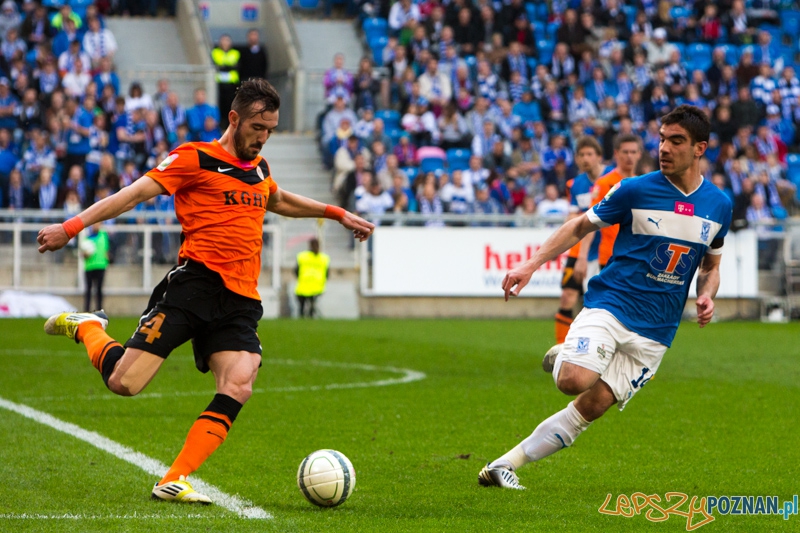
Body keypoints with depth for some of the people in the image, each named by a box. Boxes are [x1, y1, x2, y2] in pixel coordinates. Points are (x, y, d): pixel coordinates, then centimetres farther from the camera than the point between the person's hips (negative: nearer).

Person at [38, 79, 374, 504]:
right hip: (196, 282, -6)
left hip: (241, 302, 6)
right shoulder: (195, 159, 0)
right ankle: (87, 327, 20)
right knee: (124, 383, -13)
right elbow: (135, 194, -6)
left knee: (238, 386, -20)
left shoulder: (258, 167, 22)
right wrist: (72, 227, -13)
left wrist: (337, 214, 47)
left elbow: (278, 201, 45)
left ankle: (173, 482, -17)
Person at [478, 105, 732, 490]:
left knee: (592, 406, -6)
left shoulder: (719, 205, 6)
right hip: (610, 305, -3)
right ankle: (564, 358, 9)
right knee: (574, 381, -28)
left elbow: (711, 264, 21)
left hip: (654, 331, 3)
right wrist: (533, 263, -6)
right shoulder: (635, 190, -4)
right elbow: (582, 226, 5)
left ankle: (505, 465, 2)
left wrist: (706, 296, 0)